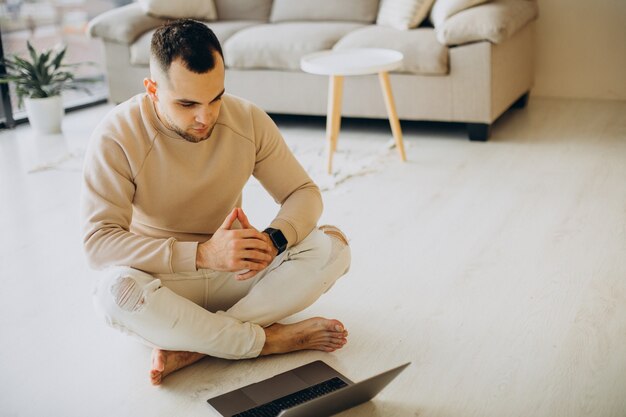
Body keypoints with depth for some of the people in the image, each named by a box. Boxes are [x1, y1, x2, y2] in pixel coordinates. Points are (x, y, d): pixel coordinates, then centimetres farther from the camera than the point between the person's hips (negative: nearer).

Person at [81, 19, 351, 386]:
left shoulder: (250, 120, -9)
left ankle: (190, 345, -25)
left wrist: (273, 240, -26)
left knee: (333, 246, -18)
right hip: (162, 279, -3)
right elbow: (98, 241, -26)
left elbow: (304, 193, -3)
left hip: (233, 272, 4)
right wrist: (202, 254, -36)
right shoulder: (117, 137, -19)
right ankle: (274, 339, -21)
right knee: (117, 291, -37)